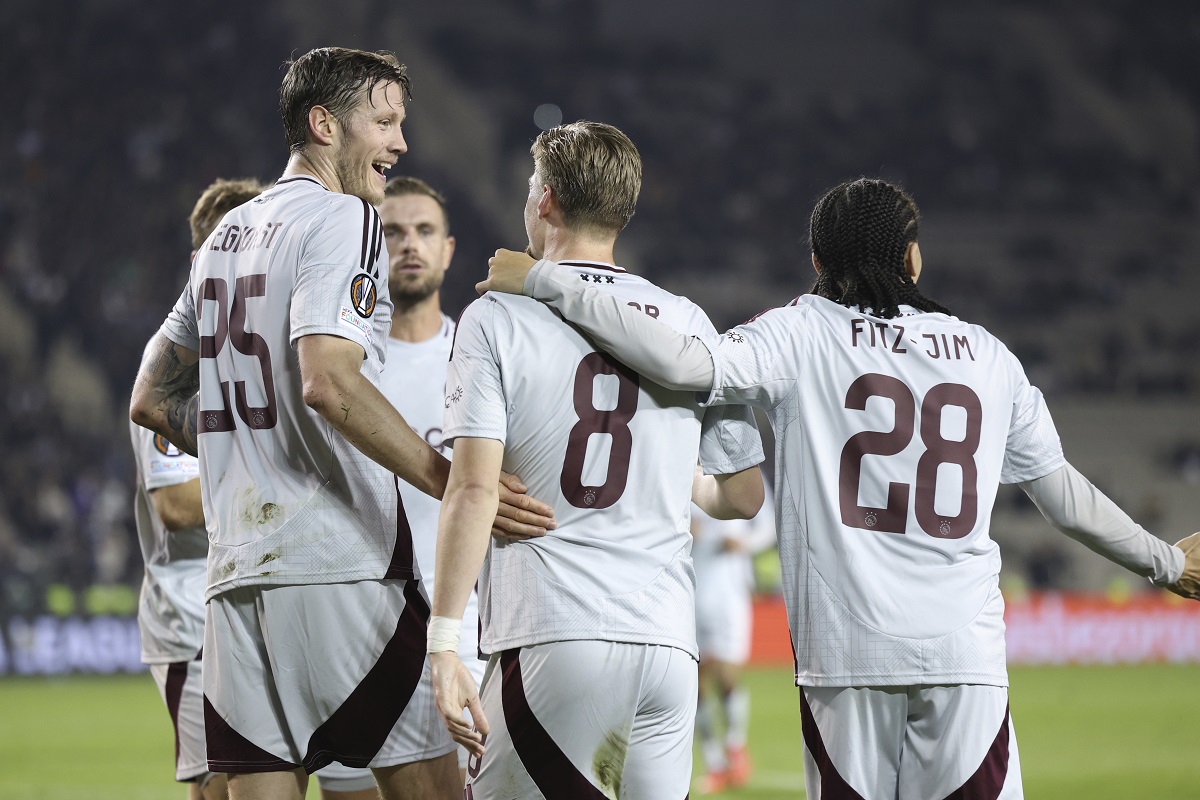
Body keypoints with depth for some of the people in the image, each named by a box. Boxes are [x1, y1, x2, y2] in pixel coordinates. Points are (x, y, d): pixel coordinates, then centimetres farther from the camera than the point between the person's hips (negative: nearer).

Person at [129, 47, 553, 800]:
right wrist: (449, 480, -24)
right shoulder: (342, 219, -5)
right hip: (338, 568, -8)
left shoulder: (227, 237, 21)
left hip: (239, 570, 8)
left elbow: (153, 403, 25)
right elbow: (328, 382, -20)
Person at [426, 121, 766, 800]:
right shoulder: (688, 324, 12)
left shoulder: (498, 318, 2)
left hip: (552, 641, -4)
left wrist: (445, 642, -8)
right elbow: (745, 495, 15)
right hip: (669, 641, 4)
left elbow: (474, 488, -8)